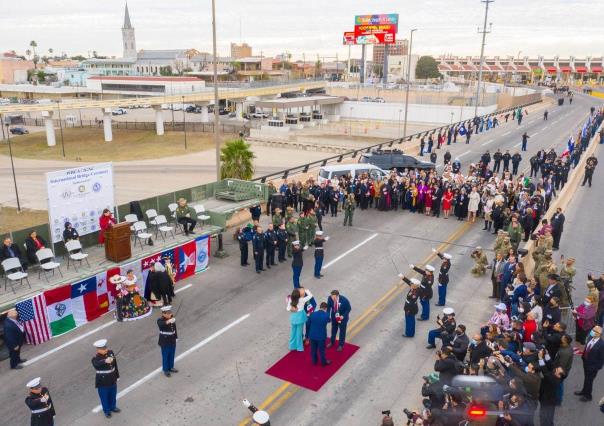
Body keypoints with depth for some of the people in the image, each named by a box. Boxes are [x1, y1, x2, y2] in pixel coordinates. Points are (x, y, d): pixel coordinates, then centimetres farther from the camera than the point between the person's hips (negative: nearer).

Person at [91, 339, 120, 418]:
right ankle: (106, 411, 43)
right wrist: (105, 361, -70)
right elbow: (96, 364, -51)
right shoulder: (96, 358, -26)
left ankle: (113, 407, 52)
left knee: (113, 395, 25)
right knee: (105, 398, 17)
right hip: (103, 382, -5)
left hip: (112, 380, 5)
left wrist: (116, 376, 12)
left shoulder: (110, 352, -10)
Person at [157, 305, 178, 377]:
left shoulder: (172, 318, -3)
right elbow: (161, 324, -46)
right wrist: (168, 321, -64)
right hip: (165, 342, -6)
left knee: (171, 355, 19)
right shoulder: (160, 320, -20)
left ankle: (171, 367, 38)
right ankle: (165, 370, 24)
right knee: (165, 356, 7)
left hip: (172, 341, 6)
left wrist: (176, 337, 13)